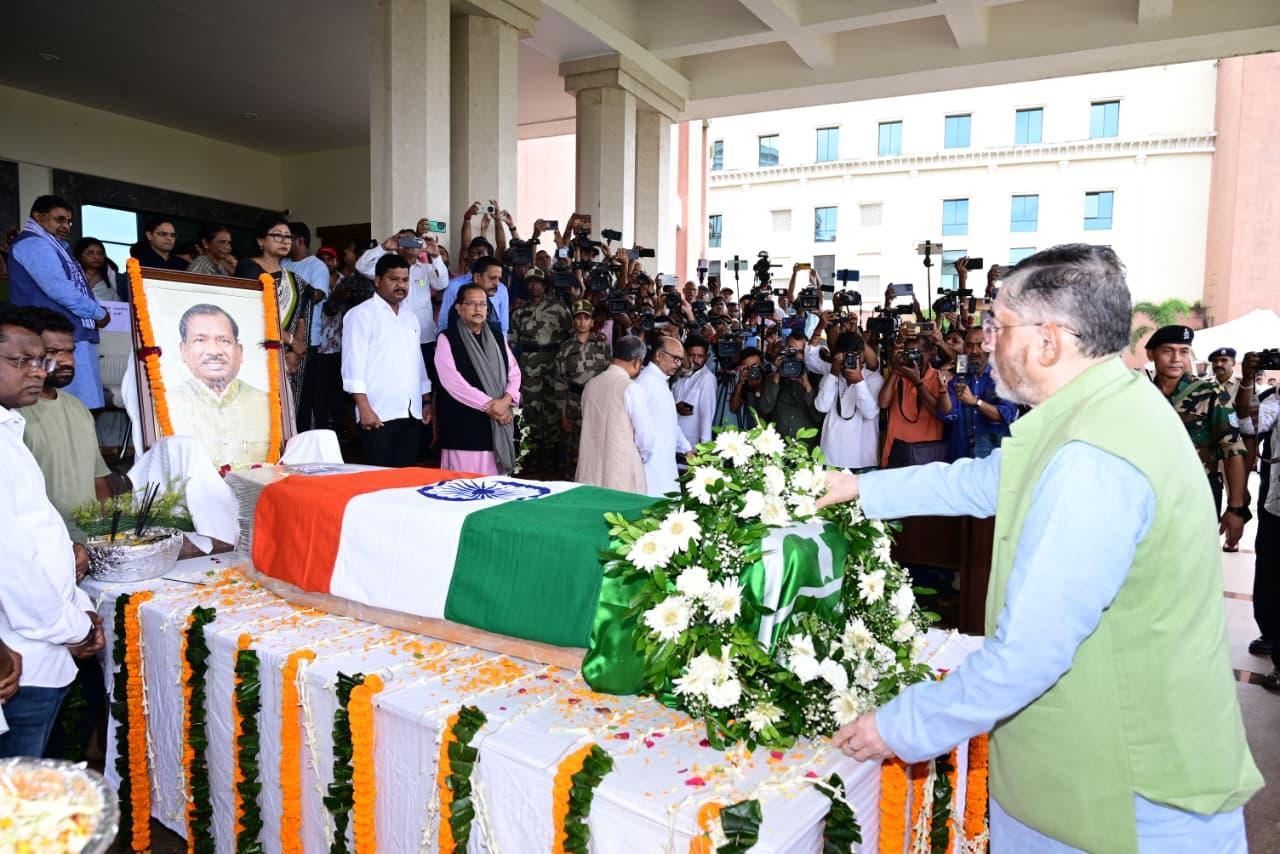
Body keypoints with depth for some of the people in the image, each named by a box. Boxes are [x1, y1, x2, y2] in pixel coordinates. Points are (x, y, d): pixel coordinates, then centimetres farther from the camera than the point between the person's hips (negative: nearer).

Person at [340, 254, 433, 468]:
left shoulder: (410, 317, 19)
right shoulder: (362, 314, -2)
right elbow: (354, 364, -10)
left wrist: (426, 401, 17)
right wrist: (364, 409, -17)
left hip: (411, 413, 6)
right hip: (379, 414, -6)